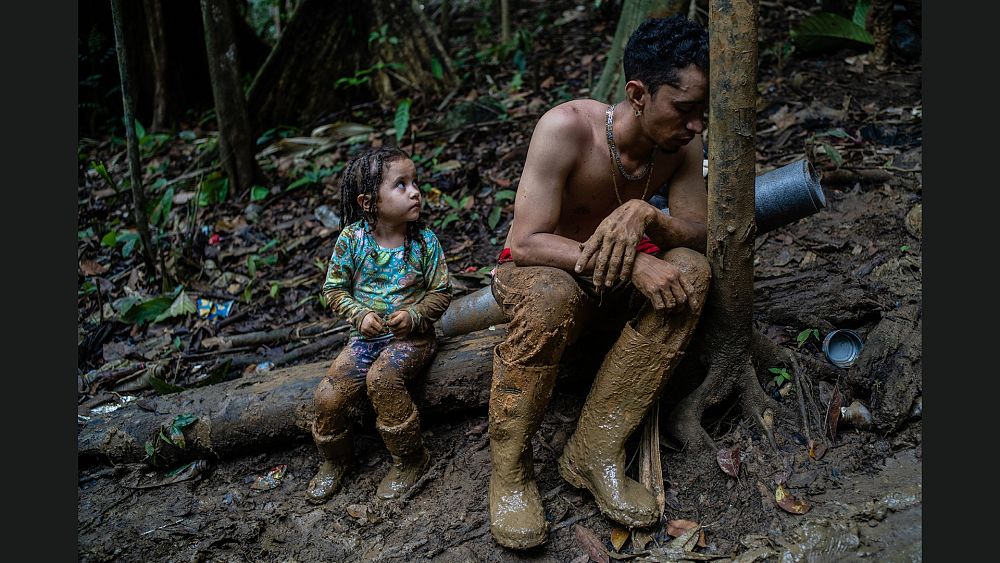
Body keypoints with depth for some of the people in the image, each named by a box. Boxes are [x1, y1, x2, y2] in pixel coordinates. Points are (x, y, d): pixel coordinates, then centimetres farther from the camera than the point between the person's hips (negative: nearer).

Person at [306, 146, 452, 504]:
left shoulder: (424, 241, -7)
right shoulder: (352, 238, -6)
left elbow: (441, 293, -1)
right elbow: (334, 288, 2)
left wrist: (414, 316, -18)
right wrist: (359, 315, -15)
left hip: (412, 336, -2)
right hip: (366, 335, 2)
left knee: (381, 378, -32)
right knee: (329, 395, -15)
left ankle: (410, 460, -10)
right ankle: (334, 460, 17)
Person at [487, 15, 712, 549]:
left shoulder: (681, 143, -10)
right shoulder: (567, 126, -26)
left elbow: (700, 234, -12)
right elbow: (526, 244, -29)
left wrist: (645, 215, -35)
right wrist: (633, 263, -39)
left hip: (614, 283, 5)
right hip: (534, 271, -5)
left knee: (690, 270, -24)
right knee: (551, 295, -39)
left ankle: (594, 451, -23)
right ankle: (509, 467, -20)